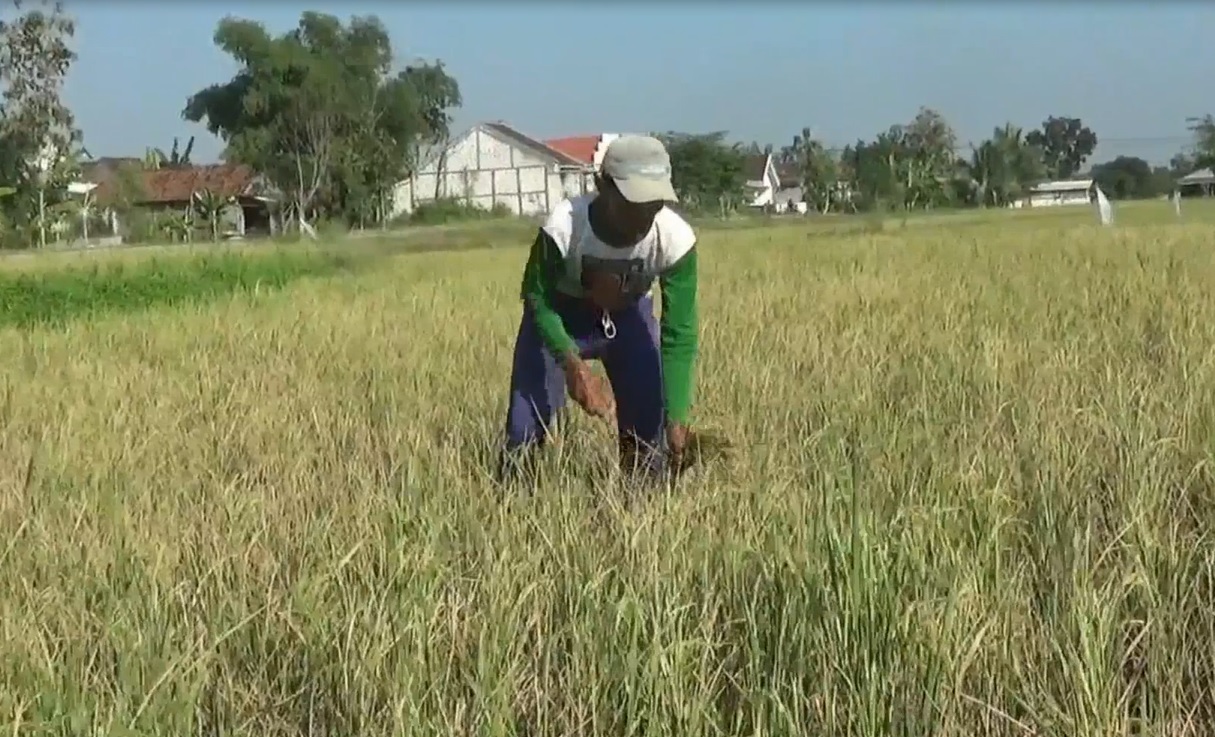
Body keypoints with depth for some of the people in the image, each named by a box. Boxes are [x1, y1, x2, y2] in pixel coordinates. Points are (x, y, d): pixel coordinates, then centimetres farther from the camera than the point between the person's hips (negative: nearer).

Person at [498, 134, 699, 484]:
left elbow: (680, 333, -26)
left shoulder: (676, 239, -32)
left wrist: (676, 418, -33)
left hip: (629, 315, 2)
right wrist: (572, 363, -36)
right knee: (526, 424, -7)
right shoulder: (563, 227, -38)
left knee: (650, 423, -4)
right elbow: (538, 298, -21)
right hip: (560, 316, -2)